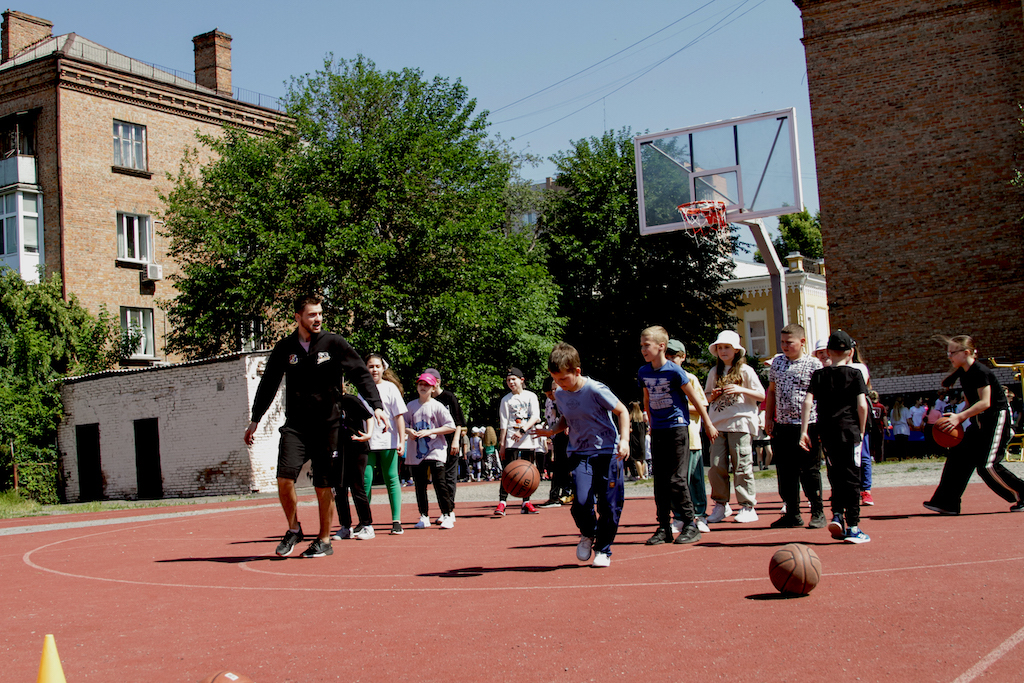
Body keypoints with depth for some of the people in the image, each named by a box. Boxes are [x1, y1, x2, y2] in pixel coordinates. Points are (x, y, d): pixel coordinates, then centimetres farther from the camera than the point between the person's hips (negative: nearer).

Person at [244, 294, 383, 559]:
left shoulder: (334, 344, -2)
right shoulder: (284, 349, 5)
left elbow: (361, 374, -5)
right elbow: (268, 384, 15)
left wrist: (376, 405, -17)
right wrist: (255, 420, 17)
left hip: (327, 425, -2)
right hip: (295, 425, 2)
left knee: (324, 485, 2)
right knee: (284, 478, -12)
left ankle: (324, 540, 17)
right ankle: (293, 530, 10)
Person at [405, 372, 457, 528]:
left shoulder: (437, 406, -2)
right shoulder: (411, 406, 10)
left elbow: (451, 426, -6)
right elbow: (404, 423, 18)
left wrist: (430, 431, -14)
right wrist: (408, 430, -6)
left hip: (435, 450, -4)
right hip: (416, 451, 4)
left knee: (439, 482, -9)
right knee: (419, 484, 6)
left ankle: (447, 515, -2)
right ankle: (424, 517, 15)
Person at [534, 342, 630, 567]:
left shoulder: (595, 390, -14)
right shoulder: (560, 395, 3)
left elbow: (622, 411, -6)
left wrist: (624, 439, -18)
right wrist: (552, 431, 3)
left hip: (607, 452, -3)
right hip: (579, 453, 3)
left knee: (610, 505, -3)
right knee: (581, 502, -15)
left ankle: (603, 550, 17)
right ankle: (587, 534, 16)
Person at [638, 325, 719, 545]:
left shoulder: (674, 371, -11)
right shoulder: (643, 372, 6)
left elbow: (694, 398, -4)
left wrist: (708, 424, 0)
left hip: (677, 428, -6)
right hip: (657, 432, 6)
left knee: (677, 480, -7)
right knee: (660, 482, 7)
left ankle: (690, 525, 4)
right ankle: (664, 528, 13)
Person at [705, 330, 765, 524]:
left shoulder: (745, 370, 3)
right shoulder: (714, 372, 15)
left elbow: (762, 395, 0)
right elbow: (706, 397, 23)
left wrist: (741, 390, -14)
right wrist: (713, 396, 0)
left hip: (740, 424, -4)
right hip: (718, 424, 4)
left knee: (742, 466, -5)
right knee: (716, 467, 0)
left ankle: (748, 507, 1)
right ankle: (721, 505, 11)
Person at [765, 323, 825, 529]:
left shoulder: (814, 364, -4)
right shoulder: (777, 362, 11)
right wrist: (768, 418, 11)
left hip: (807, 425, -5)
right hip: (782, 426, 5)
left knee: (810, 471, 0)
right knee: (785, 472, 8)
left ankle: (818, 513, 11)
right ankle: (792, 514, 18)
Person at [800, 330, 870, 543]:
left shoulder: (819, 375, 7)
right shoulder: (855, 374, 1)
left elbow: (808, 401, -3)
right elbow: (862, 405, -7)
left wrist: (804, 431, -3)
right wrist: (861, 430, 5)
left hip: (826, 431, 3)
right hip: (849, 430, -2)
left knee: (835, 476, 17)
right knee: (851, 478, 2)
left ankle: (837, 515, 2)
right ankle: (852, 527, 2)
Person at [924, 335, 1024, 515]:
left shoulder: (980, 372, -19)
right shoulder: (963, 375, 9)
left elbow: (985, 403, -25)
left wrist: (960, 417, -28)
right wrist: (957, 418, 0)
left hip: (997, 417, -9)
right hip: (980, 421, 9)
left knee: (987, 465, -13)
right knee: (959, 456, 1)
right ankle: (947, 503, 1)